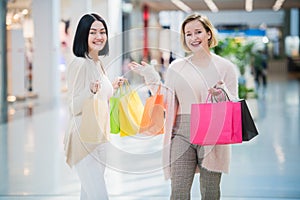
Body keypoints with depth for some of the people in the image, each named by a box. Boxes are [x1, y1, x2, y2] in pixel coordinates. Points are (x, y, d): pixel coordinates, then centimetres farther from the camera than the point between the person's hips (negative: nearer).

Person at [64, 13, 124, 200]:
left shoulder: (99, 64, 12)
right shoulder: (79, 63, -14)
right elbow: (74, 106, -18)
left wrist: (113, 87, 25)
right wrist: (91, 90, -33)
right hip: (84, 139, -9)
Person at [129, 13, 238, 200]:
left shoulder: (225, 67, 4)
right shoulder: (176, 67, 10)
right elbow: (167, 102, 8)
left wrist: (222, 94, -18)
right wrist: (152, 78, 1)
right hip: (182, 134, 1)